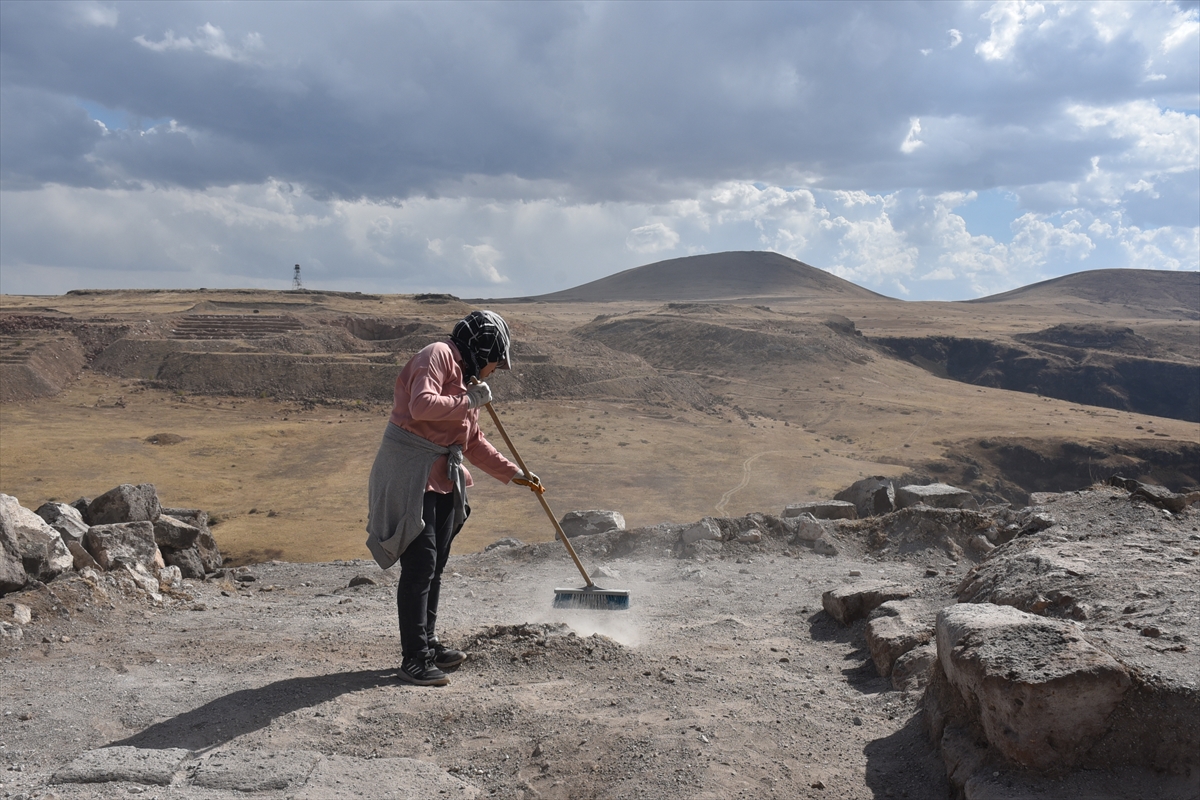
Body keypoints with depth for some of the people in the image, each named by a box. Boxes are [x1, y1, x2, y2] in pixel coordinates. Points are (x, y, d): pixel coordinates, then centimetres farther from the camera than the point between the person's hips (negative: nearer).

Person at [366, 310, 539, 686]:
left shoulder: (467, 379, 21)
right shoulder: (438, 356, -9)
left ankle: (428, 643, 28)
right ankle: (414, 660, -3)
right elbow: (422, 405, -27)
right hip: (409, 475, -10)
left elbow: (475, 443, 25)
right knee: (419, 566, -9)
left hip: (442, 479, 10)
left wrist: (513, 473, 21)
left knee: (435, 566, 15)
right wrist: (469, 400, -17)